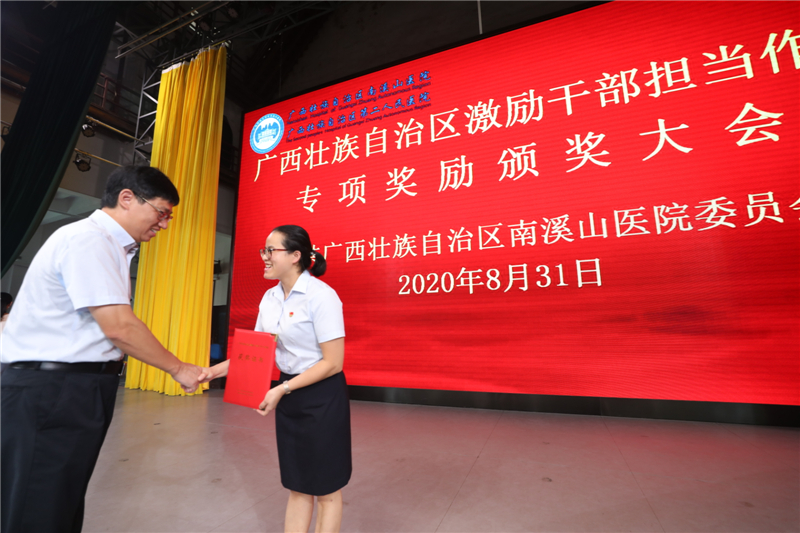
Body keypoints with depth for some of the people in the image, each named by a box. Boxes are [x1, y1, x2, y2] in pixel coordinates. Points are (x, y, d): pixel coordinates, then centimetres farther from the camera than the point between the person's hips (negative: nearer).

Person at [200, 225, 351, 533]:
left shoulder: (321, 296, -21)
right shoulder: (270, 298, 3)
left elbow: (333, 362, -21)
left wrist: (282, 390, -19)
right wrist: (218, 370, -1)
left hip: (322, 398, -6)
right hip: (289, 397, 7)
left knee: (325, 489, 13)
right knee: (296, 485, 21)